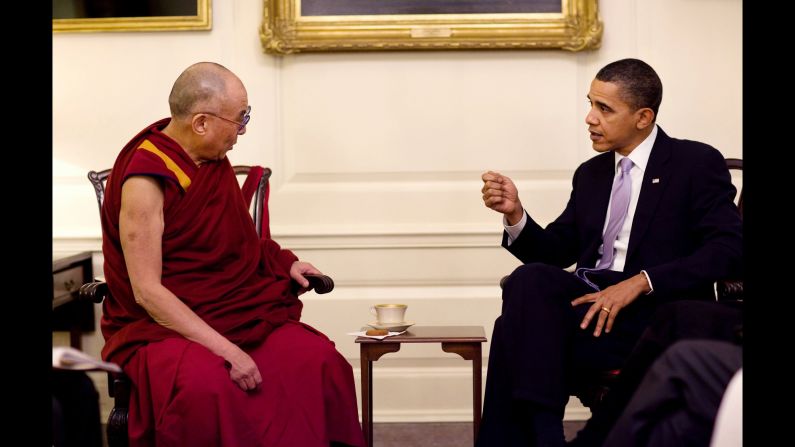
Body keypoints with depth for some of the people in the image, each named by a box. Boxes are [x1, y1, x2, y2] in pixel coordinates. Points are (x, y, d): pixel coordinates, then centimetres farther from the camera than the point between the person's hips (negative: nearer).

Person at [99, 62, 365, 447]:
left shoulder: (215, 159, 7)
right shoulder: (144, 179, -15)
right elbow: (147, 291, -19)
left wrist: (285, 263, 11)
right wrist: (223, 349, -25)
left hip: (234, 311, 6)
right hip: (162, 325, -6)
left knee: (319, 359, -22)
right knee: (205, 386, -38)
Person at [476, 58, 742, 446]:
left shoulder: (698, 164, 2)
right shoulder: (591, 174, 20)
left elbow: (729, 249, -10)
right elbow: (554, 253, 18)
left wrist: (640, 282, -19)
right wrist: (515, 214, -2)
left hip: (655, 314, -5)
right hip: (590, 299, 5)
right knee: (530, 279, -30)